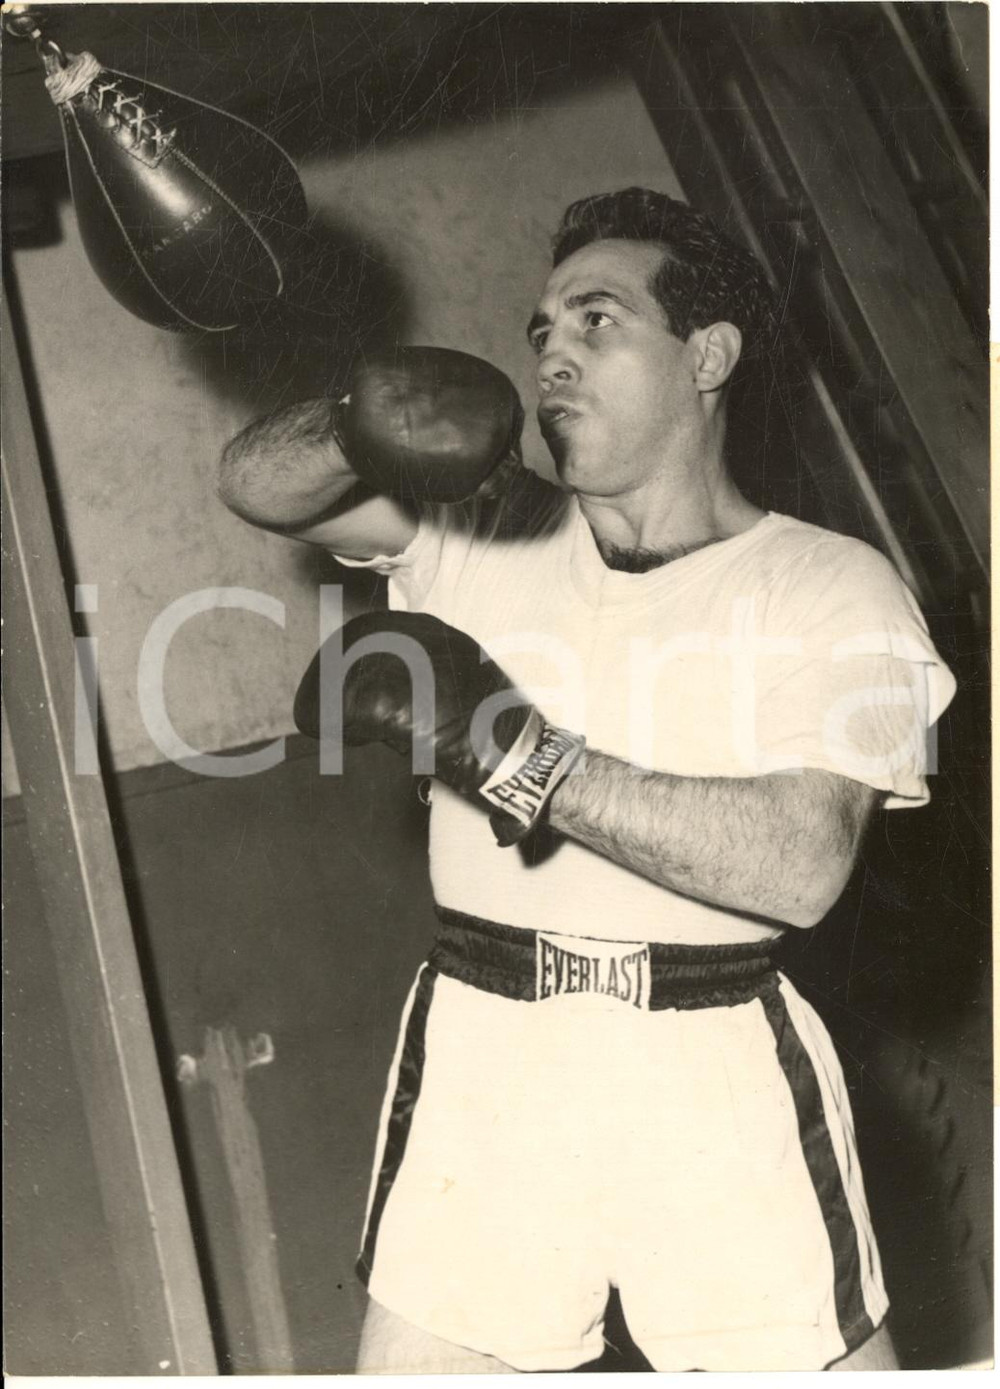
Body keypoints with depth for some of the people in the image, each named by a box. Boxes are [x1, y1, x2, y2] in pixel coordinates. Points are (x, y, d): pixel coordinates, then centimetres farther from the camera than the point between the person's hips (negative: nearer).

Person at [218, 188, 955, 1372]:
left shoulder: (831, 587, -3)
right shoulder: (483, 535, 10)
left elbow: (800, 862, -17)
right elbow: (256, 483, 5)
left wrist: (513, 753, -23)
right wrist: (365, 423, -17)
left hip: (715, 1074, -2)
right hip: (481, 1062, 3)